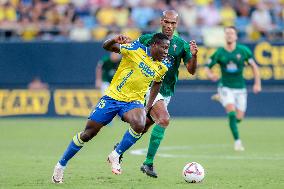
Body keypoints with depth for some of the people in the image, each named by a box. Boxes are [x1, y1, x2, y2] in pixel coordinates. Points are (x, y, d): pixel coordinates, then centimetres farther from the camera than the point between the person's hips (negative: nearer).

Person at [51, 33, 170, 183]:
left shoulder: (162, 67, 2)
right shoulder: (137, 49, -11)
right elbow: (106, 46, -7)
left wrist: (148, 106, 14)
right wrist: (115, 41, -30)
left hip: (134, 101, 3)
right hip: (113, 96, -2)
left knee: (139, 125, -32)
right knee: (88, 133, -1)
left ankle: (115, 156, -11)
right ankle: (60, 165, 17)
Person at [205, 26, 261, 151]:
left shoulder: (243, 50, -5)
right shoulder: (219, 53, -6)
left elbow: (254, 66, 5)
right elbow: (207, 68, 1)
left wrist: (257, 83, -1)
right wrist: (210, 75, -21)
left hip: (240, 89, 2)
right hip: (225, 87, -2)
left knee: (239, 118, 4)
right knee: (232, 113, -22)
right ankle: (237, 141, -11)